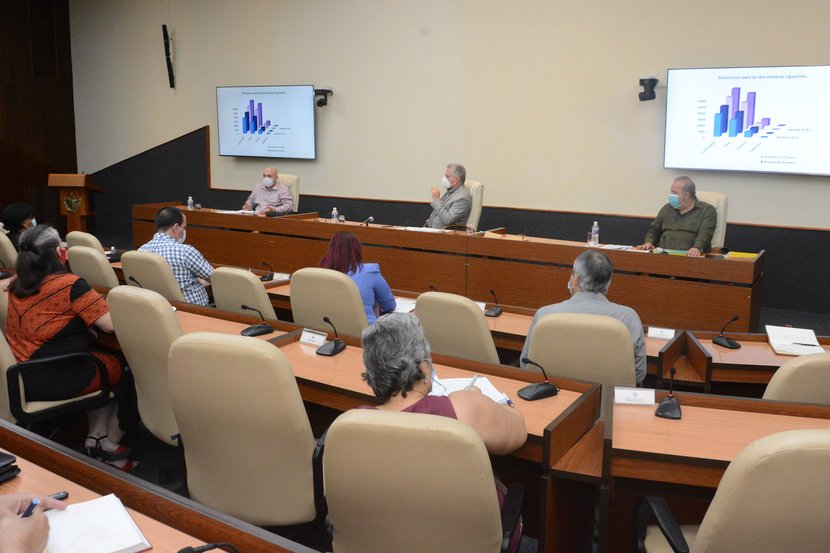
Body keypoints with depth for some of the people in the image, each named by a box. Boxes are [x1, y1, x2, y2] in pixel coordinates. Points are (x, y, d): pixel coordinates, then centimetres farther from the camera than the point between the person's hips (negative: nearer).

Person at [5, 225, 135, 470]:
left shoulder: (16, 286, 5)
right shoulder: (70, 284, -17)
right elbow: (111, 324, -18)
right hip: (59, 379, -7)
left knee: (102, 359, 25)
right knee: (123, 365, 18)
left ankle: (95, 435, 20)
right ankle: (111, 441, 29)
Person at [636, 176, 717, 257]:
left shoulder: (708, 210, 5)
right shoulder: (667, 208, 22)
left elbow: (705, 234, -10)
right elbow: (654, 230, 24)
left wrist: (697, 248, -31)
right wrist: (648, 242, 2)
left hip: (687, 256, -4)